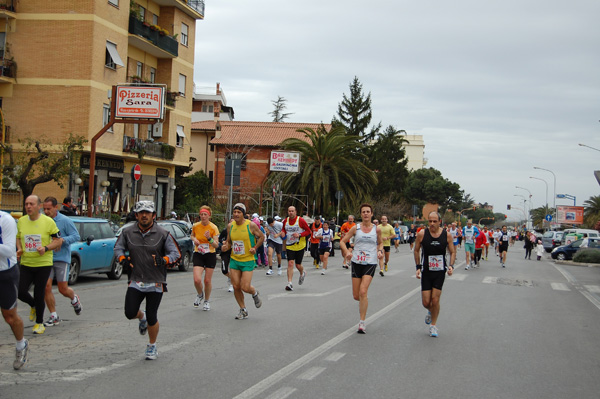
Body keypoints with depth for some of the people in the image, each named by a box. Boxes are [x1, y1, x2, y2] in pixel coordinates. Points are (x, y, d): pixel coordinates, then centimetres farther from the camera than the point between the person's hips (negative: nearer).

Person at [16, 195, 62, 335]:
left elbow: (58, 240, -2)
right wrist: (19, 249, -1)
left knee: (39, 295, -1)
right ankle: (33, 306, 25)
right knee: (20, 292, -9)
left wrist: (46, 248, -19)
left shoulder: (48, 222, -7)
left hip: (43, 264, -3)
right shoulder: (21, 221, 4)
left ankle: (39, 323, 19)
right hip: (25, 264, 3)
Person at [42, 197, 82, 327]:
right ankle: (53, 316, 4)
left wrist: (62, 240, -21)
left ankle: (74, 299, 35)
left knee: (63, 289, 0)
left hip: (61, 259, -4)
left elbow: (76, 236, -6)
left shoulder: (65, 221, -6)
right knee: (47, 287, -6)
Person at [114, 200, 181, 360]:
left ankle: (152, 346, 25)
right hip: (135, 281, 2)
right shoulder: (127, 232, 3)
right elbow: (118, 248, 15)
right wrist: (123, 259, -6)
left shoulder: (163, 234, -4)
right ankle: (142, 317, 29)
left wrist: (164, 260, -22)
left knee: (152, 318, 0)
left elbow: (176, 253, -2)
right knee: (130, 313, -10)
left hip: (156, 282, -2)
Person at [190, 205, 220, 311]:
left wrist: (209, 238, -30)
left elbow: (216, 245, -12)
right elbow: (192, 236, 19)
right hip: (198, 255, 1)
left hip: (210, 255, -1)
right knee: (197, 280, -13)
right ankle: (200, 294, 20)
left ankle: (207, 301, 26)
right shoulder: (195, 226, -2)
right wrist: (194, 239, -3)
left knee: (207, 280, 3)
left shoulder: (213, 228, -10)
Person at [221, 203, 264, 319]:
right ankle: (243, 310, 18)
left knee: (245, 287, -11)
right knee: (236, 287, 1)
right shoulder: (230, 226, 3)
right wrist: (226, 246, -7)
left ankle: (255, 293, 25)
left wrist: (255, 248, -9)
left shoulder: (251, 225, -10)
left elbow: (261, 237, 3)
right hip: (234, 260, 4)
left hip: (248, 261, -4)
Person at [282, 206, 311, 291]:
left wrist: (299, 234, -20)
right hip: (289, 246, 2)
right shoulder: (285, 221, 4)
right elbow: (284, 230, 21)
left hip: (300, 245, -2)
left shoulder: (301, 220, -9)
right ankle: (289, 283, -12)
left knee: (298, 265, 6)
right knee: (290, 263, -12)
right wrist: (283, 233, -4)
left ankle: (302, 273, 43)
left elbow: (308, 231, -5)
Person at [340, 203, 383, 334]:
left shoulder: (377, 229, 4)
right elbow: (342, 241, 7)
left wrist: (380, 251, 0)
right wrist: (347, 251, -12)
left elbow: (380, 242, 21)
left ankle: (362, 323, -12)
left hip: (371, 263, -2)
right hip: (357, 262, 2)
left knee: (363, 292, -18)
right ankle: (364, 302, 42)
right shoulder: (356, 228, 3)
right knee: (356, 296, 3)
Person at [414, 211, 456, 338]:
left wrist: (451, 266, -10)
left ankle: (433, 325, 15)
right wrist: (418, 267, 1)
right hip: (426, 271, 0)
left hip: (440, 271, 0)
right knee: (426, 302, 0)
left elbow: (453, 252, 5)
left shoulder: (447, 235, -5)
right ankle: (430, 312, 36)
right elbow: (416, 250, 7)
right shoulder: (422, 234, -7)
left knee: (435, 300, -5)